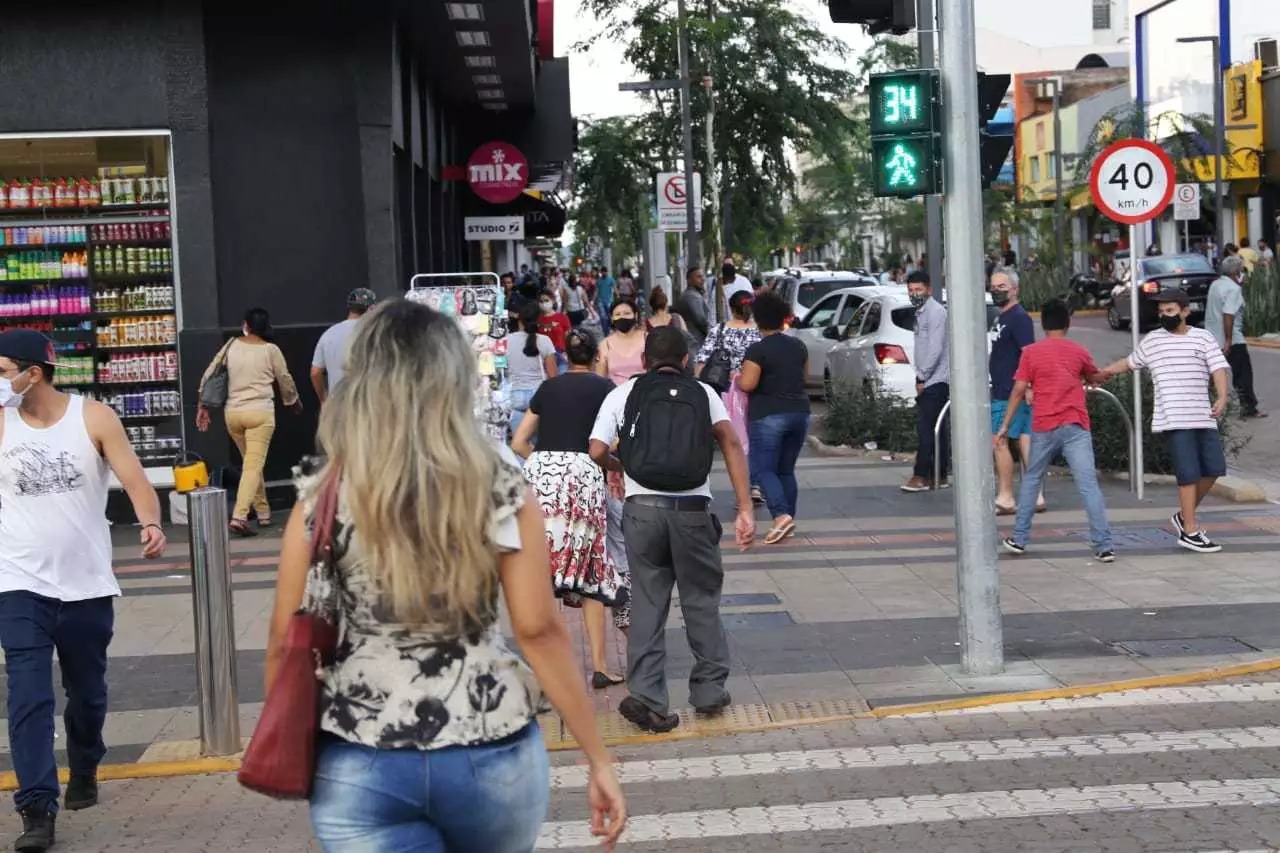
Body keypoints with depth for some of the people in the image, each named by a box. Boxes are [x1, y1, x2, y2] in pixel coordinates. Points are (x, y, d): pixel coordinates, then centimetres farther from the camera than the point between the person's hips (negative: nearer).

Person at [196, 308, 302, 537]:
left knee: (251, 463, 20)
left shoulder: (232, 345, 6)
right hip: (260, 412, -4)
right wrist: (295, 403, 29)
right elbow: (285, 381, 10)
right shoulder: (270, 350, -1)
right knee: (254, 466, -9)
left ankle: (263, 513, 25)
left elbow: (209, 375, 5)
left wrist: (202, 406, 12)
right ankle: (239, 517, -23)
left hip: (232, 413, 4)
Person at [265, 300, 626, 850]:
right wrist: (598, 759, -1)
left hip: (360, 765, -2)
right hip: (491, 755, 2)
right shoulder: (499, 487, -6)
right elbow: (539, 632, -8)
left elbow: (285, 641, -2)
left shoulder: (324, 495, -6)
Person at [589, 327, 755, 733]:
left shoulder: (623, 394, 9)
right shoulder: (703, 393, 10)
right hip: (693, 510, 0)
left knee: (647, 602, 6)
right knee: (701, 600, 14)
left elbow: (597, 452, 0)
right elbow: (731, 444, -3)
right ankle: (709, 689, 18)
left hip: (643, 507, 0)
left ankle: (646, 697, 1)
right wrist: (745, 510, -6)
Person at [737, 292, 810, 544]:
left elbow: (747, 384, -17)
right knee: (786, 469, 14)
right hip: (799, 412, 6)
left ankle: (781, 515, -20)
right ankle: (789, 520, 11)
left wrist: (738, 378, 3)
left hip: (768, 416, -6)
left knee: (763, 469, -2)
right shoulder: (798, 346, 8)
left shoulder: (758, 349, -12)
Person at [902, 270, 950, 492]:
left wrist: (922, 378, -14)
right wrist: (921, 377, 14)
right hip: (929, 381, 10)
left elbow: (935, 349, -18)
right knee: (937, 430, 10)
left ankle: (921, 476, -10)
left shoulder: (935, 311, -13)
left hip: (935, 380, -10)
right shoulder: (921, 312, 18)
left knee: (925, 428, -11)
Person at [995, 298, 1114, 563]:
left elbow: (1019, 391, -2)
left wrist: (1004, 427, 2)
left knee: (1032, 480, 18)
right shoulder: (1079, 352, 5)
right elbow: (1096, 378, 25)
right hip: (1076, 427, 0)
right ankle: (1104, 546, -12)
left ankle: (1019, 539, 22)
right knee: (1088, 484, -5)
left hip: (1044, 427, 0)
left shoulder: (1031, 352, 1)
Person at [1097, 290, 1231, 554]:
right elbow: (1130, 363, 27)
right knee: (1189, 474, -7)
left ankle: (1185, 516, 23)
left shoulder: (1203, 338, 6)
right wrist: (1105, 372, 29)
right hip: (1173, 420, -2)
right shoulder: (1152, 341, 9)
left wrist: (1222, 398, -21)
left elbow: (1218, 369, -4)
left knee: (1214, 468, 3)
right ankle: (1190, 532, -1)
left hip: (1203, 417, 2)